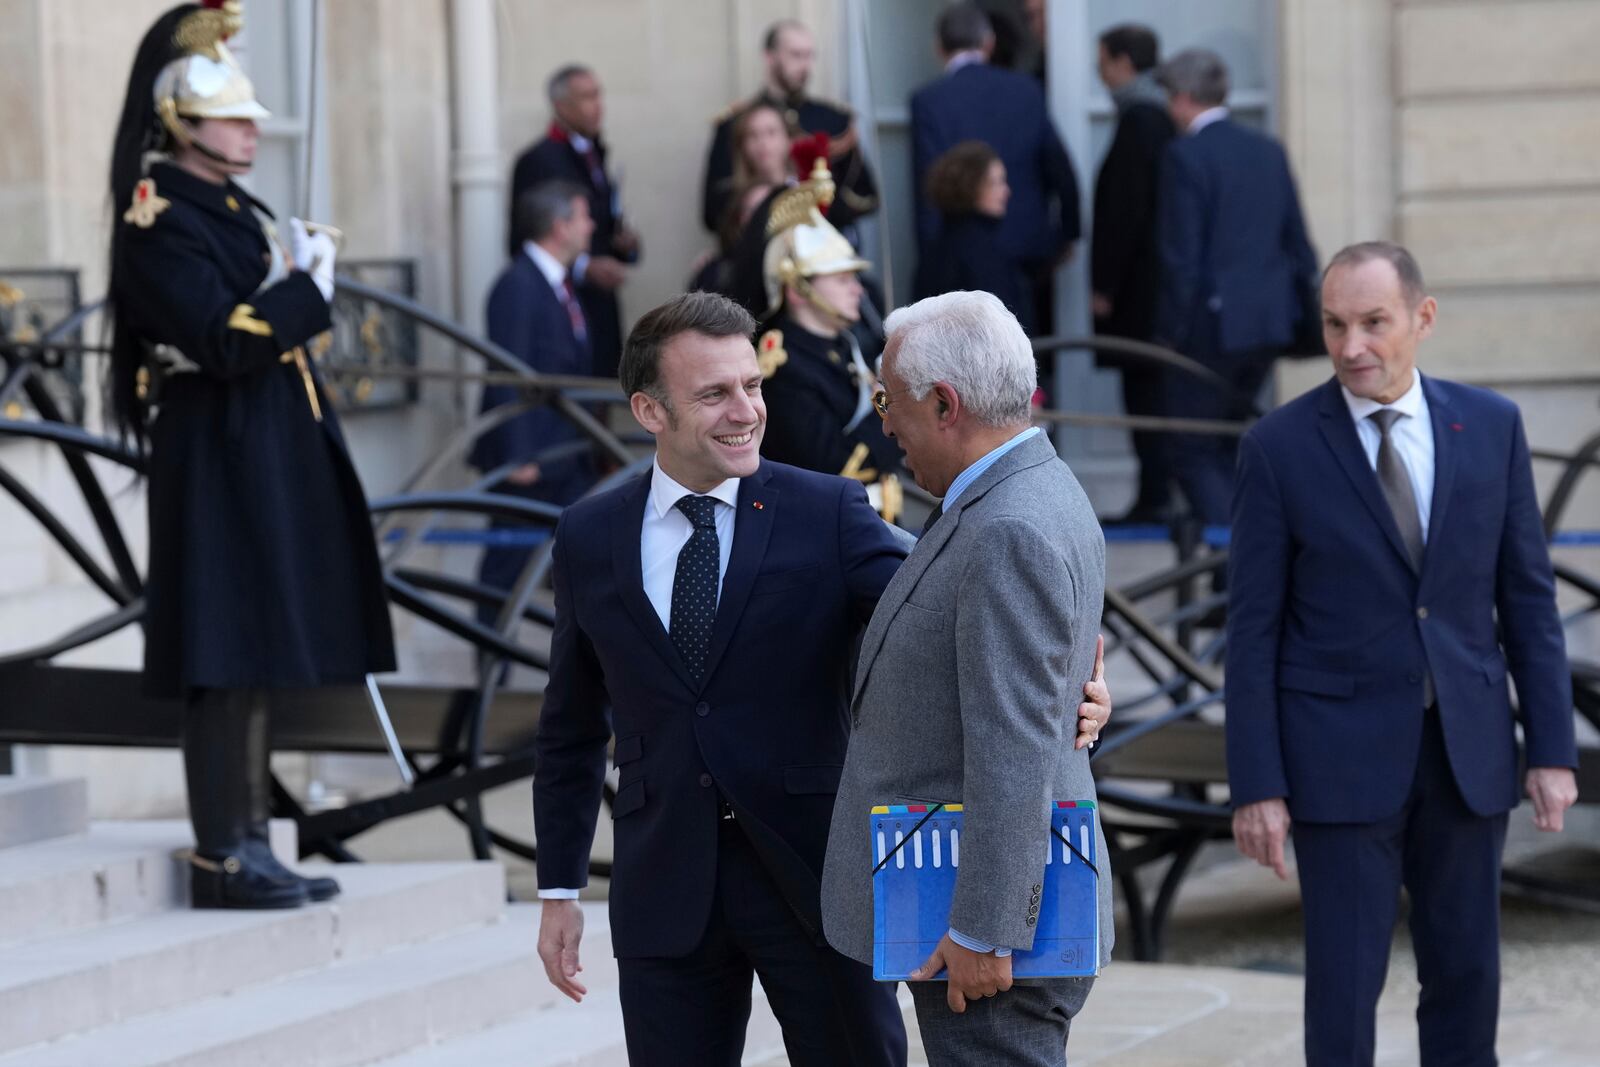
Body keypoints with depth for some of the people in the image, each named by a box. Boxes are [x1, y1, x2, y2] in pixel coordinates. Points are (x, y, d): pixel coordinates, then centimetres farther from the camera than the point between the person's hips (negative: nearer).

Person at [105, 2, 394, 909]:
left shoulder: (231, 208, 17)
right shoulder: (160, 222, -13)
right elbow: (220, 340, -22)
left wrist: (302, 274, 5)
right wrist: (309, 287, -13)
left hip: (272, 462, 10)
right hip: (219, 468, -10)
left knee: (262, 659, 12)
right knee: (229, 663, -8)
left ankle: (249, 846, 17)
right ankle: (222, 858, -5)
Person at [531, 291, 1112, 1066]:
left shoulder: (827, 514, -4)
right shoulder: (589, 538, 5)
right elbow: (571, 730, 13)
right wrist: (559, 890, 12)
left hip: (815, 876, -2)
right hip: (666, 887, 2)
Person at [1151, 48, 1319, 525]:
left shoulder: (1185, 155, -11)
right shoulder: (1268, 150, 9)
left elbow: (1182, 254, -14)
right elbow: (1297, 241, 12)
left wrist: (1171, 330, -8)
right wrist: (1302, 312, 18)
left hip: (1213, 323, -7)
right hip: (1271, 320, 7)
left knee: (1192, 450, 1)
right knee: (1229, 442, 19)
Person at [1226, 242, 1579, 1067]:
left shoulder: (1491, 426, 2)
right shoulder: (1279, 448, -6)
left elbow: (1527, 597, 5)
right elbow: (1253, 629, -5)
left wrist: (1553, 748, 1)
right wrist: (1255, 786, -9)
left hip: (1466, 748, 3)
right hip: (1342, 751, -3)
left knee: (1466, 974, 10)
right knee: (1345, 981, -1)